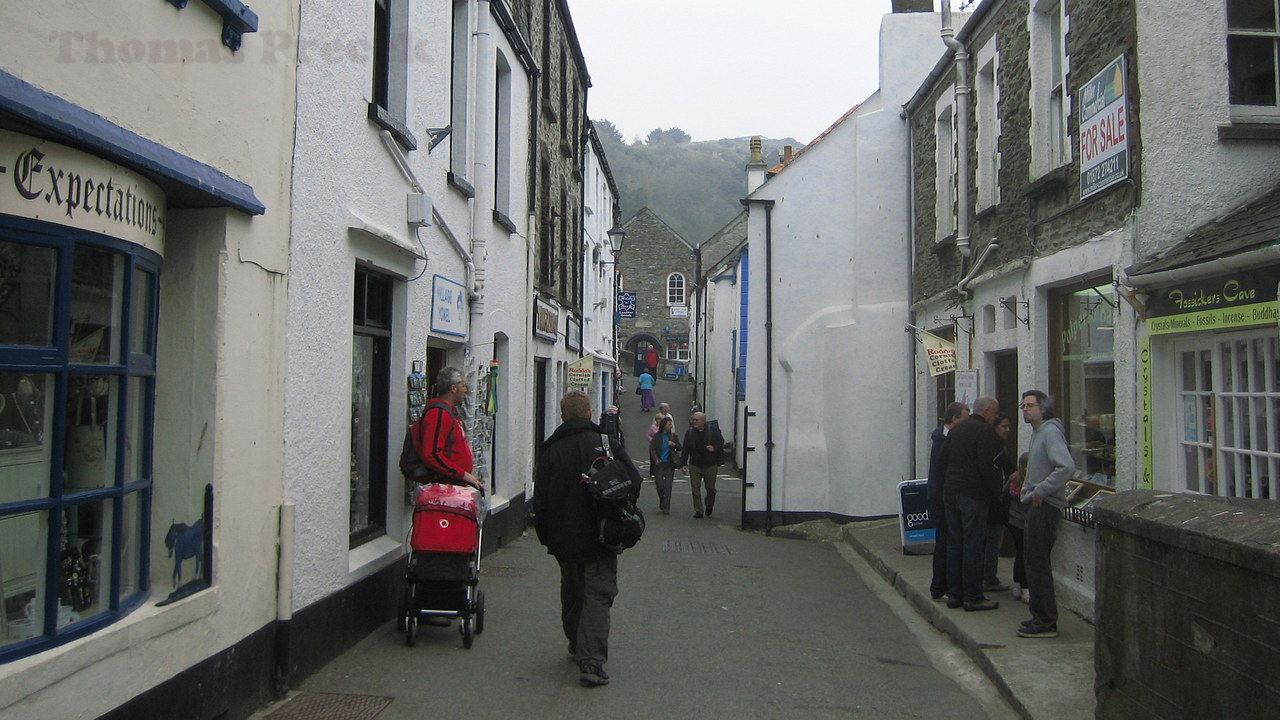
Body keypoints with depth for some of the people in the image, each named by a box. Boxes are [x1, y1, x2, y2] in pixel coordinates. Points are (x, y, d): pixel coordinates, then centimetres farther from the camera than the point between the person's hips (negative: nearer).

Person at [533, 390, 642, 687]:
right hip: (600, 539, -2)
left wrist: (545, 536, 12)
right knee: (598, 595, -1)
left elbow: (540, 500, 0)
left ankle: (577, 647, 34)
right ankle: (592, 661, -12)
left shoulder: (550, 450, -2)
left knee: (571, 593, 20)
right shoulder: (607, 444, -7)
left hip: (564, 540, 2)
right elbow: (634, 483, -6)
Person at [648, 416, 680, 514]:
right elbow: (652, 448, -5)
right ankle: (662, 502, 29)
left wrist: (674, 445, -12)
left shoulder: (673, 435, 4)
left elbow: (679, 447, 11)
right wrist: (656, 459, -20)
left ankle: (666, 508, -2)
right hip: (659, 464, -1)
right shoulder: (656, 436, -2)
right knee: (660, 485, 2)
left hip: (669, 464, 1)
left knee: (668, 485, -5)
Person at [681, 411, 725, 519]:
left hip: (710, 465, -1)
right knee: (695, 489, -1)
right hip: (694, 466, 1)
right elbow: (686, 449, 2)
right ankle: (698, 511, 8)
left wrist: (714, 448, -18)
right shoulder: (689, 432, -1)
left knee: (710, 488, 8)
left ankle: (709, 506, 35)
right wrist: (685, 464, -2)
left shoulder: (713, 430, -6)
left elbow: (721, 443, 2)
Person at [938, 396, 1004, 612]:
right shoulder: (985, 431, -12)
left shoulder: (956, 429, 13)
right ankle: (973, 597, 1)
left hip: (950, 492, 8)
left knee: (954, 543, 11)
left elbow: (944, 458, 14)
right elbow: (986, 465, -18)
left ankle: (953, 594, 16)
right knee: (973, 545, -3)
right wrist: (994, 490, -7)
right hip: (973, 494, -8)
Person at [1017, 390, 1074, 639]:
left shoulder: (1050, 432, -15)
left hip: (1045, 506, -10)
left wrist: (1040, 490, -22)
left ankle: (1046, 623, -2)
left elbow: (1067, 467, -28)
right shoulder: (1038, 432, 17)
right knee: (1035, 563, 14)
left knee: (1038, 564, -7)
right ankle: (1041, 617, 22)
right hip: (1036, 505, 10)